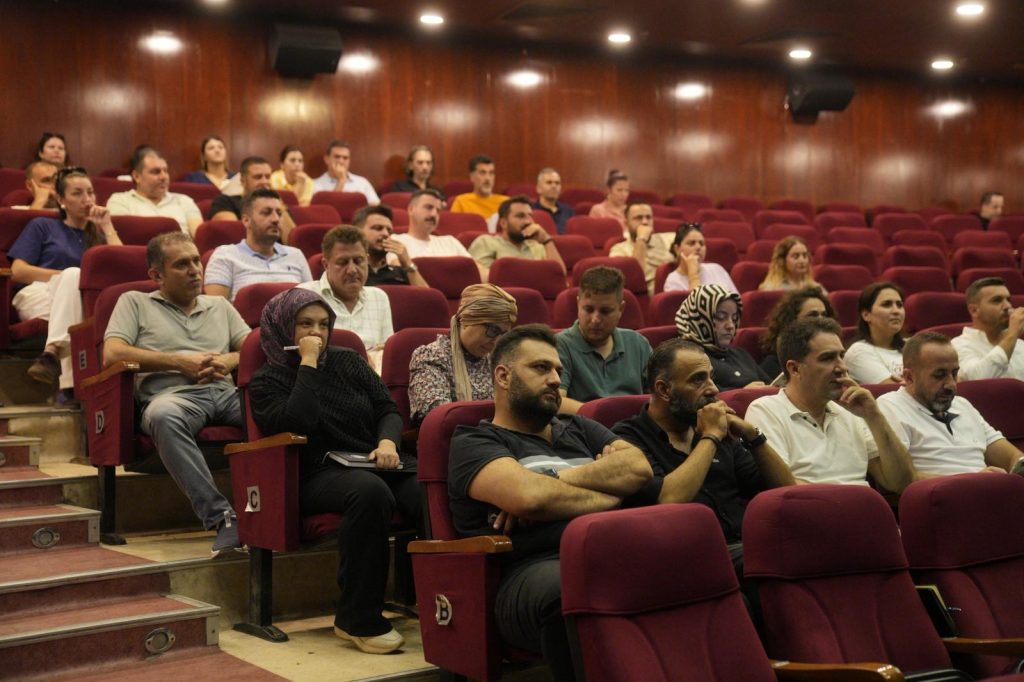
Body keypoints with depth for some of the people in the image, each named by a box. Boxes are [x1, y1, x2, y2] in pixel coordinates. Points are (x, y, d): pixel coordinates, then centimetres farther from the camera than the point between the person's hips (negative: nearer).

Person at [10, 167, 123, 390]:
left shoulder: (97, 235, 27)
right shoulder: (42, 226, 22)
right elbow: (18, 271, 7)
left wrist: (107, 226, 13)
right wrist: (65, 276, -3)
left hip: (77, 300, 1)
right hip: (37, 296, -1)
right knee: (73, 274, -35)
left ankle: (53, 352, -54)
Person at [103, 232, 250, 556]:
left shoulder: (220, 306, 32)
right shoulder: (135, 302, 22)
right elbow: (112, 354, 5)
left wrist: (229, 360, -2)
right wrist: (179, 362, 0)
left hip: (227, 392, 3)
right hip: (174, 393, -3)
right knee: (163, 415, -42)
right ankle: (222, 517, -44)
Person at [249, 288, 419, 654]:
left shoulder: (347, 360, 20)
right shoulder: (266, 381, 7)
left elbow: (388, 409, 14)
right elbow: (298, 424, -13)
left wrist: (388, 441, -7)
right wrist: (308, 363, -8)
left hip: (375, 461, 4)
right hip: (321, 473, -4)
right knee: (370, 491, -40)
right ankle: (359, 620, -30)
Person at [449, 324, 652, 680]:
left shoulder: (577, 428, 30)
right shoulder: (473, 443, 10)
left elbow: (638, 467, 11)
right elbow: (529, 495, -11)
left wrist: (558, 481, 0)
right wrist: (605, 498, 3)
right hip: (537, 568, -5)